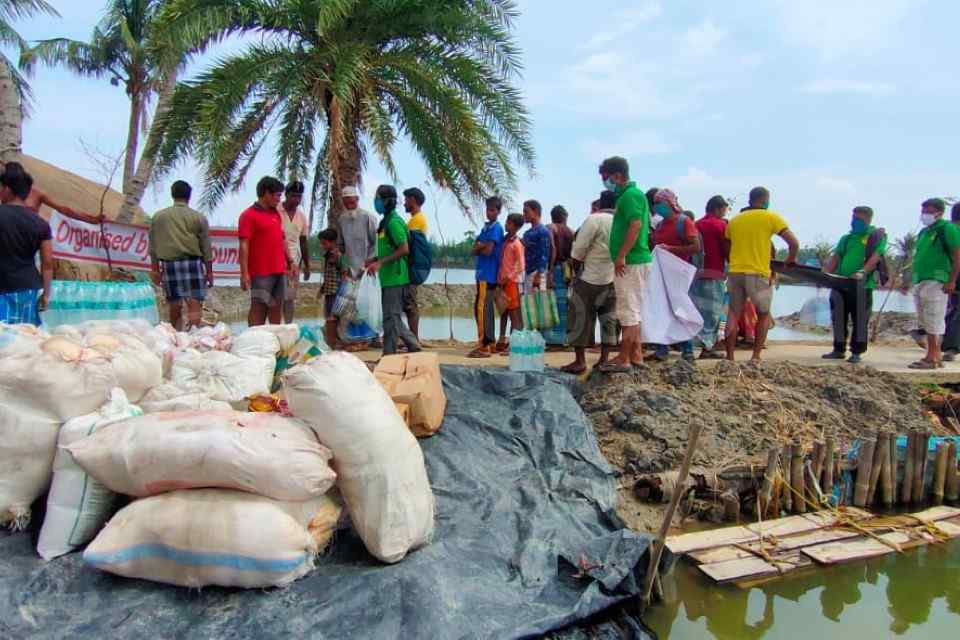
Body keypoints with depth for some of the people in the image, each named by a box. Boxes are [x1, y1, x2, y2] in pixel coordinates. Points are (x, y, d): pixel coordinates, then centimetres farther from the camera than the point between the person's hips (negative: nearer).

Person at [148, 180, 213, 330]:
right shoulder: (199, 218, 1)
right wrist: (209, 271, 8)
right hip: (192, 263, -3)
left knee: (174, 308, 12)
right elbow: (206, 248, 1)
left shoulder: (158, 216, 9)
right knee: (194, 305, -7)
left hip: (168, 264, 3)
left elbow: (153, 247, 10)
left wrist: (155, 269, 18)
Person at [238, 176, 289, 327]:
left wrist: (290, 261, 17)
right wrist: (244, 273, -18)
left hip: (280, 270, 7)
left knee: (277, 307, 12)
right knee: (258, 308, -2)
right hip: (261, 272, -7)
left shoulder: (276, 214, 15)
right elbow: (244, 245, -12)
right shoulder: (249, 215, -7)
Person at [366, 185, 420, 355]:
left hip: (395, 278, -10)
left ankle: (389, 356, 3)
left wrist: (380, 262, -22)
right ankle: (413, 345, 21)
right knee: (393, 317, 14)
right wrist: (374, 261, 16)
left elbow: (404, 249, -22)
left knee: (391, 318, -4)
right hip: (389, 278, 10)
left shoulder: (394, 222, -14)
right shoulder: (386, 221, 17)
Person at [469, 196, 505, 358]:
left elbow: (488, 251, -18)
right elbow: (475, 248, 10)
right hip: (483, 273, 9)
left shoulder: (496, 228, -9)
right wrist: (482, 246, -10)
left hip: (488, 274, -9)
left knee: (481, 308, -11)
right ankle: (491, 343, 17)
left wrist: (478, 247, 2)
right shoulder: (486, 228, 18)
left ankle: (484, 346, -10)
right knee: (487, 308, 11)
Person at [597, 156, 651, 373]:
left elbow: (636, 225, -23)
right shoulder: (630, 194, 20)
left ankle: (623, 359, -2)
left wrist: (621, 256, -24)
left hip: (630, 262, -11)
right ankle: (636, 355, 21)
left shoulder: (630, 195, -12)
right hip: (634, 261, 11)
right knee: (633, 311, 15)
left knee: (628, 312, -7)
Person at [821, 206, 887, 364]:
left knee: (859, 320, 0)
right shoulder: (847, 238, 18)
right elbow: (836, 256, 10)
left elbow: (875, 256, -12)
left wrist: (863, 272, -28)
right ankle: (839, 350, 18)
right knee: (839, 319, 8)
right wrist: (825, 272, -7)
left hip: (862, 286, -5)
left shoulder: (876, 236, 2)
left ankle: (857, 352, 7)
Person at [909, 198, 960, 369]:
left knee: (933, 322, -8)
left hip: (935, 282, -9)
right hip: (920, 282, 9)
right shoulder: (924, 232, 19)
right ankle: (936, 357, 19)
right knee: (925, 322, 11)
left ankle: (932, 358, -6)